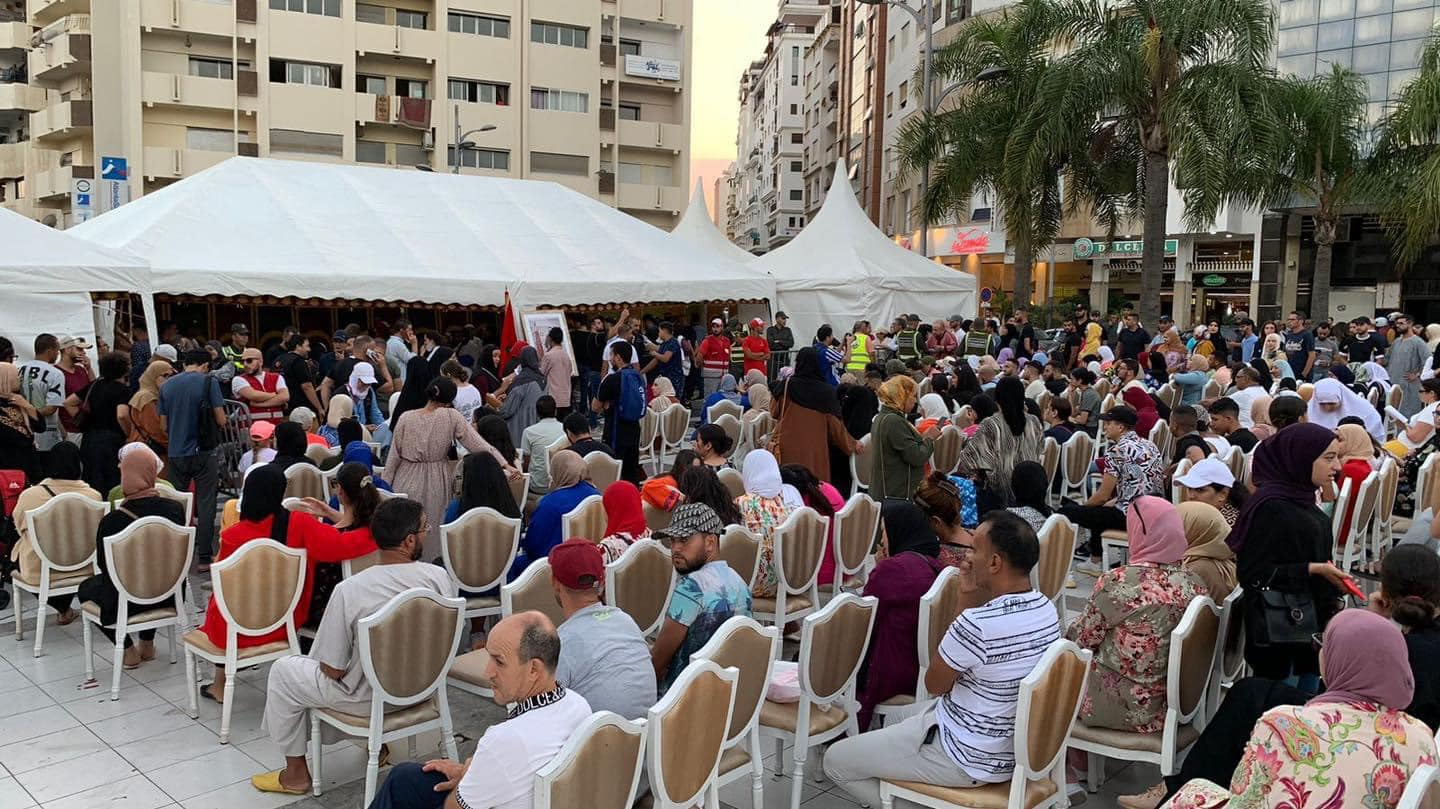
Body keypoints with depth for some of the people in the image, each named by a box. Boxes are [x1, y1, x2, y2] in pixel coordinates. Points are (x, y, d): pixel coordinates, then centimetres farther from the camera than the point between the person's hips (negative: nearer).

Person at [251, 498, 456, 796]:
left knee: (282, 671, 19)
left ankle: (296, 773, 27)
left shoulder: (349, 590, -27)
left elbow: (333, 670, -17)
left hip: (369, 698, -4)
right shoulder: (440, 577, -18)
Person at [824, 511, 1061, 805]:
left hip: (969, 759, -9)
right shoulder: (1046, 608, -6)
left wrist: (966, 598, -10)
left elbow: (934, 684, -13)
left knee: (836, 760, 5)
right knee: (901, 729, 32)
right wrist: (971, 596, -3)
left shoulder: (978, 624, -32)